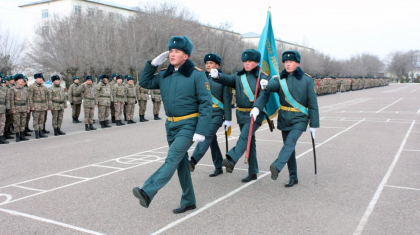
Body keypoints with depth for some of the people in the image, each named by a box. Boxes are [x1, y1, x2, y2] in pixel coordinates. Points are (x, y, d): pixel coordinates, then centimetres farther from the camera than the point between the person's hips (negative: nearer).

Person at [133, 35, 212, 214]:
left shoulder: (197, 75, -10)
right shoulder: (164, 75, 7)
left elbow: (206, 104, -13)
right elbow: (144, 83, 17)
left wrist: (201, 131, -19)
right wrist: (153, 63, 3)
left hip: (188, 125, -6)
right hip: (171, 125, 7)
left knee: (172, 159, -18)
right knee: (181, 163, 12)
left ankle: (147, 192, -27)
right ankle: (188, 202, 23)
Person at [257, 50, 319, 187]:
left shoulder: (306, 80, -4)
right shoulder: (280, 79, 4)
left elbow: (312, 104, -3)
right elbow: (273, 85, -20)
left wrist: (313, 124, -5)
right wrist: (266, 85, -44)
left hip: (299, 119, -4)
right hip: (284, 118, 4)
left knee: (290, 142, -24)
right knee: (289, 146, 8)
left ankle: (277, 167, -38)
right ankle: (293, 177, 18)